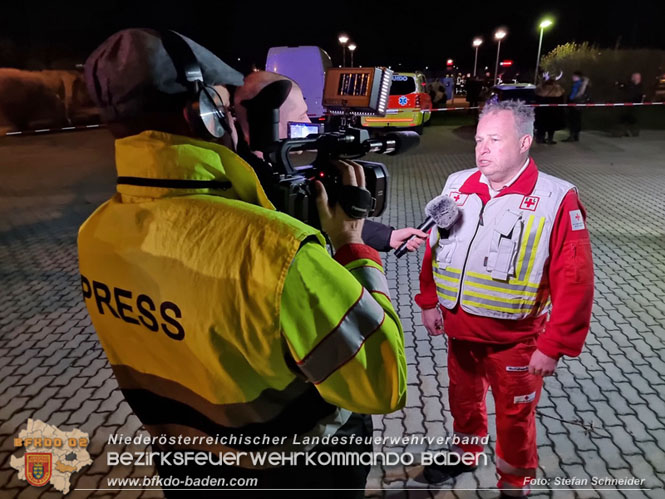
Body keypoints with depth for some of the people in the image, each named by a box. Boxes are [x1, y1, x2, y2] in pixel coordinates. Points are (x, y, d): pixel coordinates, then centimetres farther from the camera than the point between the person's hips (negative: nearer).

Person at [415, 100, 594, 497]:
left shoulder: (557, 200, -18)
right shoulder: (457, 185, -3)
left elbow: (575, 283, -17)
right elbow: (435, 247, 6)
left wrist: (554, 346, -16)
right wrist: (429, 302, 6)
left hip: (515, 340, -4)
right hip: (459, 329, 5)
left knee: (515, 418, 16)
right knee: (463, 399, 26)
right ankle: (465, 454, 54)